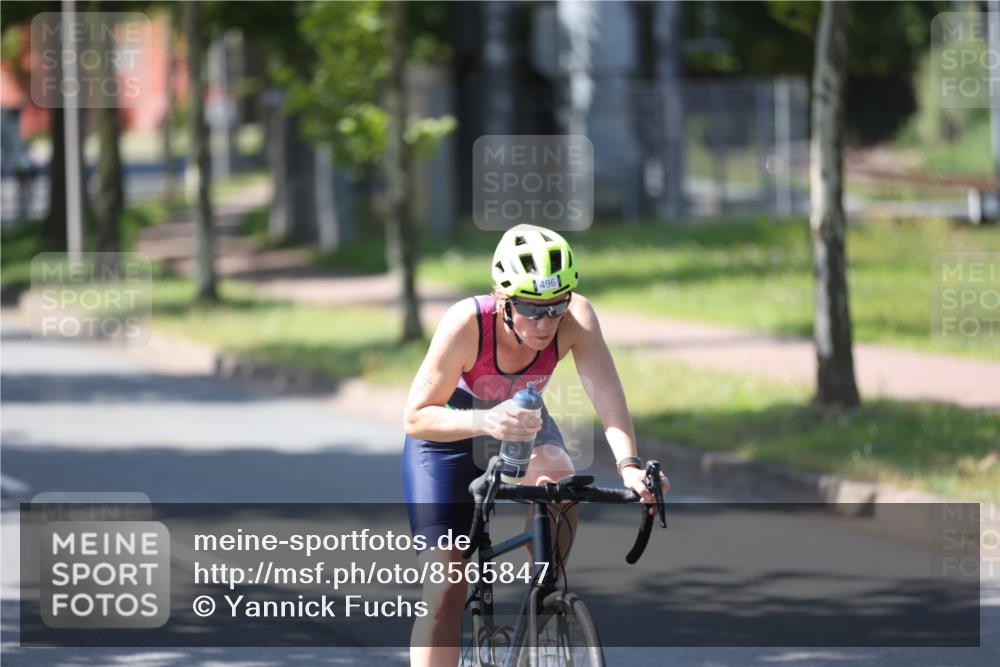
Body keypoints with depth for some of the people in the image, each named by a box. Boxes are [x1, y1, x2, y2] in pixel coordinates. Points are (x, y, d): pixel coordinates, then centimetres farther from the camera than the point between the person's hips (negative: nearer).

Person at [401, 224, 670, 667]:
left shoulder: (576, 318, -29)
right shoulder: (467, 323, -35)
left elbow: (605, 391, -39)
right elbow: (416, 417, -33)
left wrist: (628, 464, -57)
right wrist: (485, 421, -51)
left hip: (522, 424, 2)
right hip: (450, 435, -2)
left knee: (559, 482, -33)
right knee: (446, 590, -12)